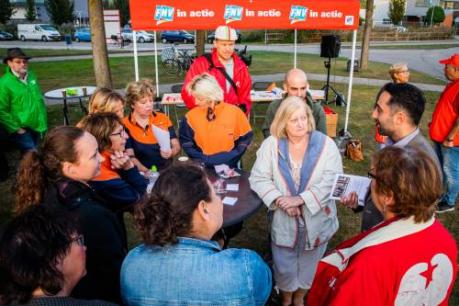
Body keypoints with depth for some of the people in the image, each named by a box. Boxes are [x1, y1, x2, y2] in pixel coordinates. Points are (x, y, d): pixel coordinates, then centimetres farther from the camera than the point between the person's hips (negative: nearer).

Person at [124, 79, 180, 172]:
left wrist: (171, 152, -15)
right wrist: (147, 172, -21)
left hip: (167, 170, 3)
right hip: (142, 174, -2)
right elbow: (130, 156, -6)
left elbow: (176, 146, 7)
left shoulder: (163, 119, 8)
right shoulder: (125, 125, -1)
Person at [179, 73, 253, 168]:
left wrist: (228, 159, -7)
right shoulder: (192, 115, 0)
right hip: (202, 167, 1)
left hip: (228, 167, -1)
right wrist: (204, 160, -7)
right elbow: (186, 143, 5)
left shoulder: (234, 112, -4)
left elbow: (245, 139, 4)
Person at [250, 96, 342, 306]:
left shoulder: (325, 144, -8)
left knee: (309, 266, 20)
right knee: (283, 267, 14)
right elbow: (258, 178, -7)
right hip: (284, 219, 0)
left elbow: (332, 181, -15)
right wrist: (279, 200, -21)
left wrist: (301, 199, -23)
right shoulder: (271, 144, -6)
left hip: (316, 219, 0)